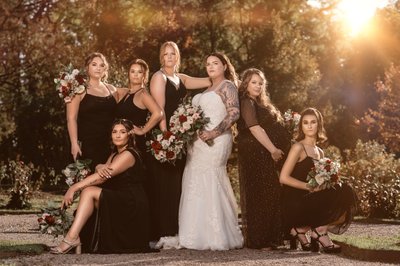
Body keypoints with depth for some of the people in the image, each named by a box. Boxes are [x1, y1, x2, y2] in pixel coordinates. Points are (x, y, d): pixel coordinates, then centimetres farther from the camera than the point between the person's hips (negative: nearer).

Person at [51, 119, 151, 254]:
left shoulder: (129, 155, -10)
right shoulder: (114, 155, 20)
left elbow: (102, 177, -19)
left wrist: (74, 188, -22)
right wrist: (100, 167, -20)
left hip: (132, 205, -9)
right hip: (120, 203, 9)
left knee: (89, 191, -20)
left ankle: (71, 238, -27)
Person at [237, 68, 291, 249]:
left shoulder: (260, 103, 22)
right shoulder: (247, 102, -9)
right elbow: (254, 128, -19)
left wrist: (276, 151, 12)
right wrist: (273, 150, -20)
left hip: (266, 156, 10)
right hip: (255, 155, -10)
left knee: (270, 195, 9)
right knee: (260, 196, -9)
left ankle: (269, 238, 14)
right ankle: (258, 240, -7)